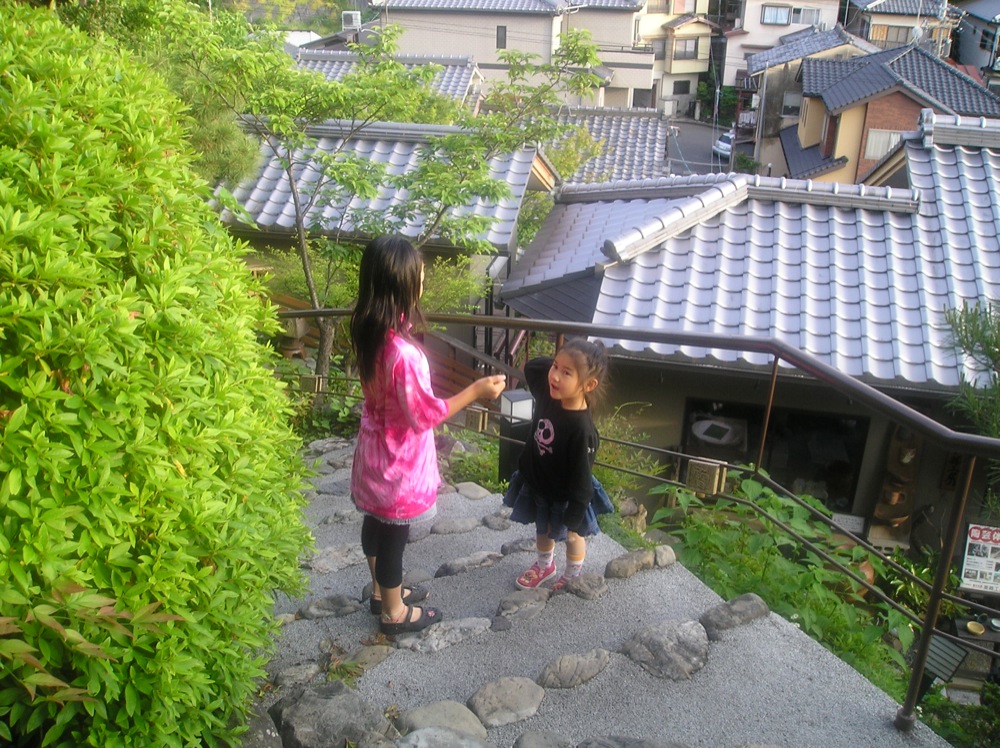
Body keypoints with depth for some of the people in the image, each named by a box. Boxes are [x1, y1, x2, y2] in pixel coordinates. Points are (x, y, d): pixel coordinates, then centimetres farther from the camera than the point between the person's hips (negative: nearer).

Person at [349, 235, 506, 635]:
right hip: (398, 458, -8)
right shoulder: (403, 352, -35)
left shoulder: (369, 331, -8)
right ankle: (394, 611, 34)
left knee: (376, 521, 25)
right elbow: (425, 414, -24)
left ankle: (382, 590, 48)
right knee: (394, 532, 12)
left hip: (374, 447, 8)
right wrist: (475, 391, -18)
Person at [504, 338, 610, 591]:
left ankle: (573, 576, 50)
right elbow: (531, 366, 2)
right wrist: (559, 362, -12)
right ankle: (545, 565, 58)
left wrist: (574, 522, -20)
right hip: (536, 484, 6)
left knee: (572, 537, 24)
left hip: (563, 497, -6)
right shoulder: (548, 393, -21)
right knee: (543, 529, 31)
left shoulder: (582, 429, -38)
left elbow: (582, 482, -28)